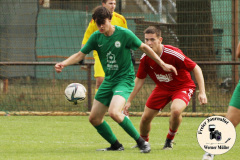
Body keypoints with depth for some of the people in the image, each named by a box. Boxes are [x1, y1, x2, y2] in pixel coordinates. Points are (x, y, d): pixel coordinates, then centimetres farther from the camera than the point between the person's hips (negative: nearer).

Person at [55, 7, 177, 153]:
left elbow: (144, 48, -2)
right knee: (94, 118, 4)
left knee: (114, 112, -29)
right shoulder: (96, 37, 0)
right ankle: (116, 145, 23)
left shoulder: (124, 34, -13)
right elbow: (80, 54, 4)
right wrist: (64, 63, -14)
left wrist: (163, 64, -1)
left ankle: (141, 141, -16)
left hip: (125, 79, -7)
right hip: (108, 80, 7)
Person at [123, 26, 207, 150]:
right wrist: (129, 101, 2)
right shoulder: (145, 58, -12)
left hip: (182, 87, -5)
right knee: (145, 118, 1)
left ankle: (169, 140, -5)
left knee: (176, 110, -34)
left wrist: (202, 92, -28)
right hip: (162, 88, 5)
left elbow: (196, 69, -21)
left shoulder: (173, 54, -28)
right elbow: (139, 79, 3)